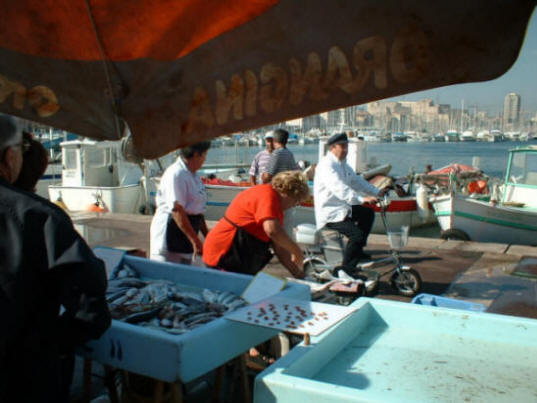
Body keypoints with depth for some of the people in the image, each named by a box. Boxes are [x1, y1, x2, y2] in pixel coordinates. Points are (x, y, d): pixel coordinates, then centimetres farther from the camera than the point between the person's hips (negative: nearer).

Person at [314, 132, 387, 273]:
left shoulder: (343, 164, 14)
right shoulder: (326, 165, -20)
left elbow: (356, 180, 19)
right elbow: (340, 189, -34)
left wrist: (376, 192, 7)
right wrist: (362, 199, -44)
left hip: (342, 207, 11)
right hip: (329, 213, -10)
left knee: (368, 213, 18)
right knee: (357, 234, -22)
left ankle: (357, 251, 24)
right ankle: (346, 269, -11)